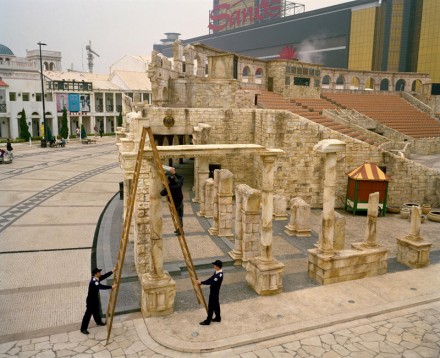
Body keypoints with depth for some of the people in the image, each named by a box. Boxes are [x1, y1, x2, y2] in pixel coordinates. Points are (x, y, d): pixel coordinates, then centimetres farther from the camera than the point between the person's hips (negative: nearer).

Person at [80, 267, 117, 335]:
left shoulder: (97, 279, -6)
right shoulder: (93, 282, -35)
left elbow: (104, 276, 4)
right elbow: (101, 286, -44)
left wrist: (112, 271, -3)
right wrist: (111, 287, -43)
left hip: (95, 299, 9)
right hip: (91, 300, -9)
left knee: (96, 311, 28)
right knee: (88, 314, 3)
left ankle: (98, 322, 50)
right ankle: (83, 329, 17)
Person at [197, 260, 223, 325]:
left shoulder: (219, 275, -32)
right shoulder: (218, 272, 0)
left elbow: (211, 282, -31)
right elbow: (211, 279, 5)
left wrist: (201, 282, -26)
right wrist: (202, 282, -3)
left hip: (214, 292, -10)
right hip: (215, 291, 10)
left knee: (211, 306, 3)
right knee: (216, 304, 21)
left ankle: (208, 321, 15)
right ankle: (218, 318, 36)